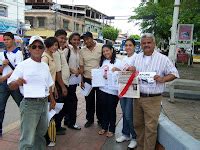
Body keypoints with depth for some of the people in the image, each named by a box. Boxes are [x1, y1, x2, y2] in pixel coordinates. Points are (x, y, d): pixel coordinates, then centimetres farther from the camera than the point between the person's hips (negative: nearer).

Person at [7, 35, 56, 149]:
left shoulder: (45, 66, 10)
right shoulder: (23, 65, -8)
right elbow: (11, 85, -10)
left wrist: (52, 100, 16)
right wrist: (17, 82, -30)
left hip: (44, 103, 6)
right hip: (30, 104, -6)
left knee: (41, 133, 21)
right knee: (28, 139, -5)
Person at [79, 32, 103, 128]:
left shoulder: (101, 47, -7)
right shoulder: (82, 51, 2)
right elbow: (81, 66, 5)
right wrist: (82, 80, 3)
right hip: (87, 79, 2)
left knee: (100, 100, 10)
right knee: (89, 101, 12)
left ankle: (100, 119, 27)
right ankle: (90, 119, 30)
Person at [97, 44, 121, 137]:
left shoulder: (117, 62, -7)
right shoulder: (102, 62, 11)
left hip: (113, 90, -5)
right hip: (103, 89, 5)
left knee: (111, 110, 7)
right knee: (104, 109, 15)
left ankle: (111, 129, 23)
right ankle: (104, 127, 31)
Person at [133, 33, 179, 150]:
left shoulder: (163, 59, -5)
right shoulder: (137, 57, 10)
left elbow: (174, 74, -2)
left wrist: (163, 79, -19)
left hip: (152, 99, -5)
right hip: (137, 97, 5)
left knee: (150, 127, -1)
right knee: (138, 124, 15)